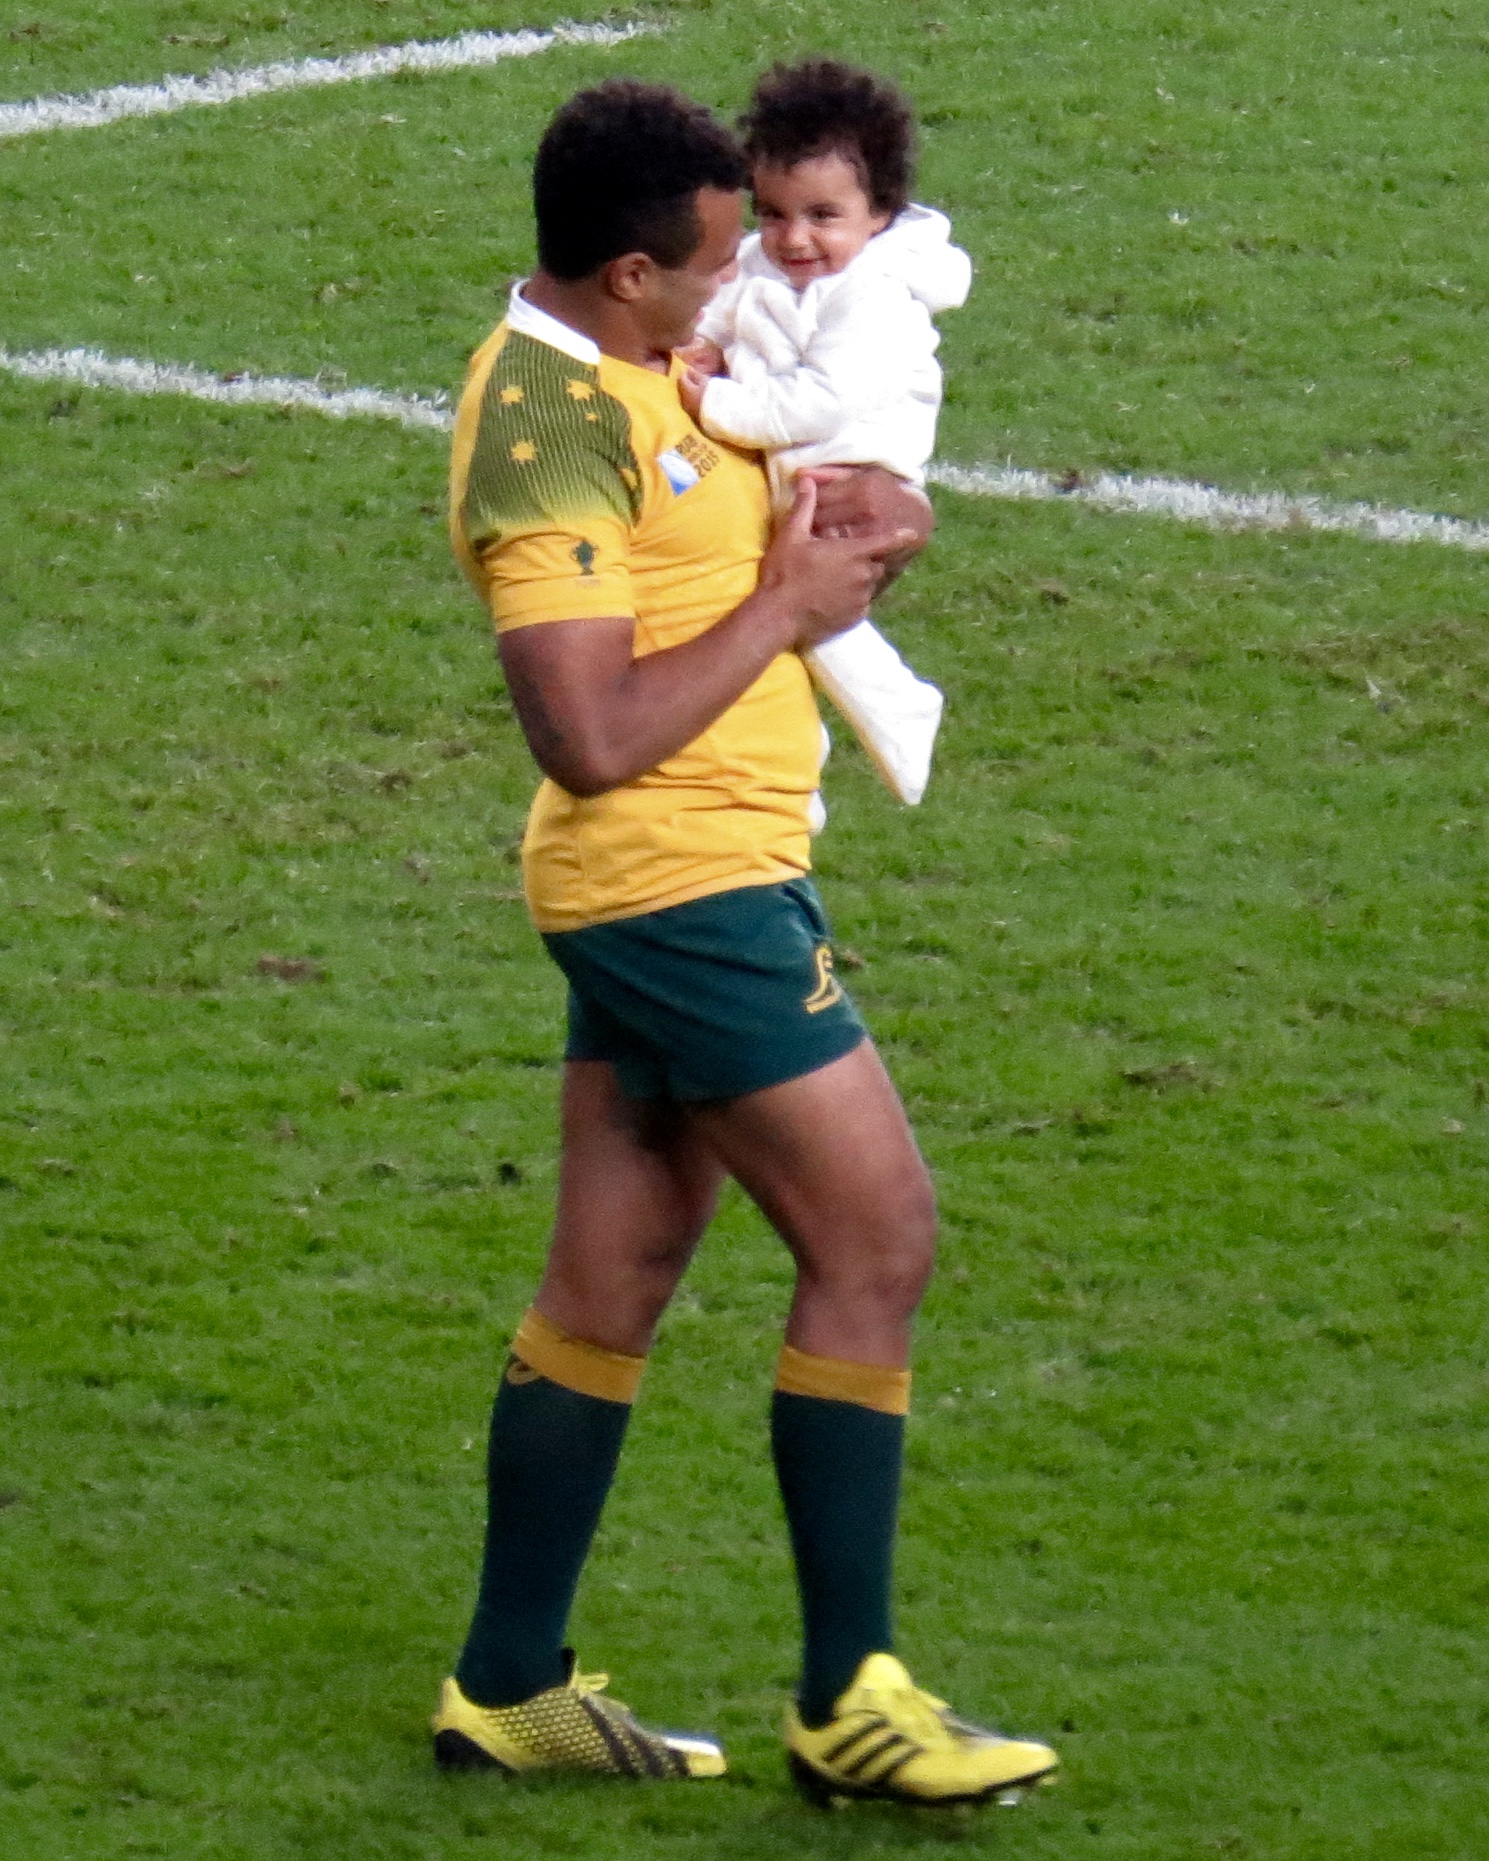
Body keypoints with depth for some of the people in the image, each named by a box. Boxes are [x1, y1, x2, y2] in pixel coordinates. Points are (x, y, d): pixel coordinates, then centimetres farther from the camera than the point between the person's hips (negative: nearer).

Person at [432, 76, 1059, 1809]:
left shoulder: (619, 372, 9)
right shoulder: (547, 432, -22)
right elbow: (590, 736, -27)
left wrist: (808, 520, 3)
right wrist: (787, 606, -18)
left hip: (664, 893, 10)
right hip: (685, 887, -10)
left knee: (611, 1277, 14)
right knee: (874, 1241, -5)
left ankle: (509, 1686, 21)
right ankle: (848, 1699, 2)